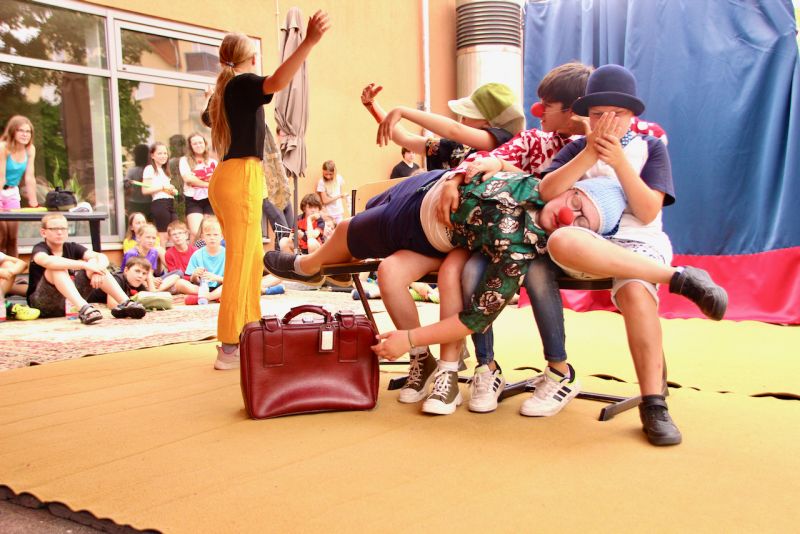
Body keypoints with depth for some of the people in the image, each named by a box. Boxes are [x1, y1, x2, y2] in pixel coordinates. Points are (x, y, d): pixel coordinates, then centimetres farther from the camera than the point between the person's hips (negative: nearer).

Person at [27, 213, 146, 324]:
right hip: (43, 304, -4)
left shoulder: (72, 247, 6)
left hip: (70, 301, 4)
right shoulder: (39, 249, -7)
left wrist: (98, 270, -31)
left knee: (94, 262, -10)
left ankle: (125, 303, -25)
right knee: (57, 267, -28)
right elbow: (47, 261, -33)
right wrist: (85, 265, -38)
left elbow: (102, 257, -8)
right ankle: (83, 309, -46)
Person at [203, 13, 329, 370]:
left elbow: (210, 115, 43)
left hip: (228, 177, 10)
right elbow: (276, 82, -30)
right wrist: (309, 41, -39)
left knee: (253, 258, 15)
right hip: (241, 176, -10)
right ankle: (229, 348, -8)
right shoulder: (243, 83, -6)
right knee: (240, 263, -9)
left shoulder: (223, 90, 19)